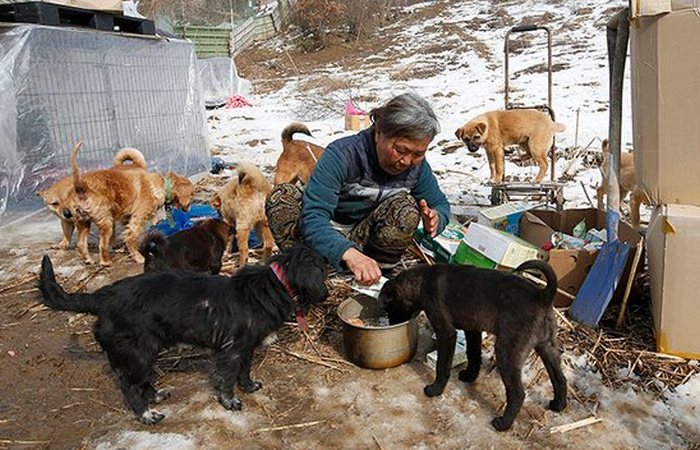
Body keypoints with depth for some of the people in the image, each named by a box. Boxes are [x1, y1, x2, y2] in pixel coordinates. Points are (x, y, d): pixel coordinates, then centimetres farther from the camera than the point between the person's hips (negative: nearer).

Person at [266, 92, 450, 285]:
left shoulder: (417, 165, -10)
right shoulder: (342, 155, -27)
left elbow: (439, 203, 7)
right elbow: (313, 219, -38)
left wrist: (435, 219, -20)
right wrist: (349, 253, -57)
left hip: (364, 238, 3)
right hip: (326, 239, -3)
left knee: (407, 207, -24)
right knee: (282, 196, -29)